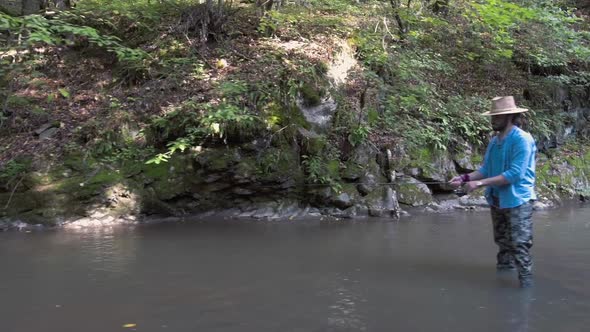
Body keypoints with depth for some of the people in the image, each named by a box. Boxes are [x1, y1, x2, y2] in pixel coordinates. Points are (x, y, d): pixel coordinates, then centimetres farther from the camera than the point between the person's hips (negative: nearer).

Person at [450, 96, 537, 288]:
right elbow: (486, 169, 9)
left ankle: (526, 283, -2)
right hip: (496, 200, 8)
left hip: (517, 200, -8)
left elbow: (515, 174, -24)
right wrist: (465, 178, -8)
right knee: (502, 242, 19)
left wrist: (480, 183, -26)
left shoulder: (522, 139, -17)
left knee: (520, 245, -8)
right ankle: (503, 269, 32)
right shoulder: (494, 141, 7)